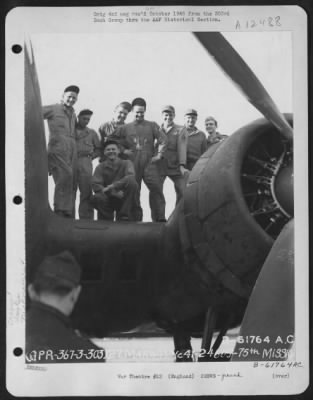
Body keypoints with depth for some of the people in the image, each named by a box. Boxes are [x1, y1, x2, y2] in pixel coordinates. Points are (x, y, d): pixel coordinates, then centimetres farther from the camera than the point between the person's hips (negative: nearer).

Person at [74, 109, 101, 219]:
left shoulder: (92, 133, 20)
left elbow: (99, 149, 19)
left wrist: (91, 156, 7)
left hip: (85, 163, 1)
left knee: (86, 192, -8)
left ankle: (86, 218, -8)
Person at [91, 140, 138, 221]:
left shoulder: (126, 163, 0)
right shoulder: (100, 167, 1)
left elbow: (131, 177, -21)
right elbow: (96, 186, -12)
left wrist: (113, 185, -31)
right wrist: (114, 192, -26)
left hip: (123, 199, 0)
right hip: (108, 200, 0)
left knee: (132, 183, -28)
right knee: (96, 198, -33)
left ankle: (124, 217, -19)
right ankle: (107, 218, -4)